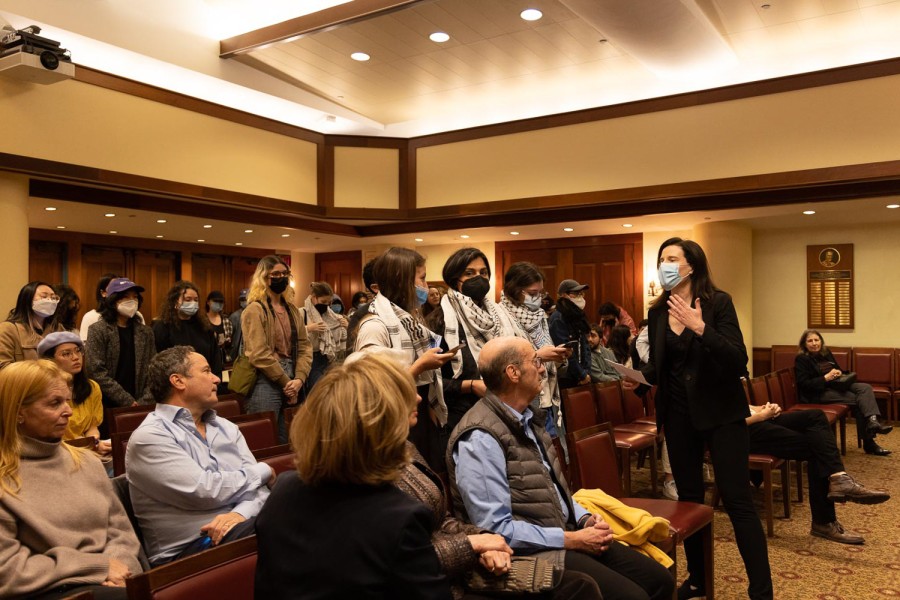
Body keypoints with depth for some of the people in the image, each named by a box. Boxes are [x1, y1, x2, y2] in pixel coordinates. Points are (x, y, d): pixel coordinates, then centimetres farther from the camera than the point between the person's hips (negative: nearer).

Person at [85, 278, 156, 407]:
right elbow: (96, 373, -12)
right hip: (108, 406, -3)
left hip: (137, 405, 3)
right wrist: (127, 401, -15)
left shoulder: (145, 332, 7)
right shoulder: (98, 330, -4)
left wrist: (143, 402, -9)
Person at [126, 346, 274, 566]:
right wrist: (262, 470, 0)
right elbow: (206, 491, -14)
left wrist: (240, 514, -15)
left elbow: (258, 485, 8)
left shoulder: (226, 428, 18)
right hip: (188, 549, -6)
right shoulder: (149, 437, -4)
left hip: (244, 525, 7)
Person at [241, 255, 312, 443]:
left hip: (291, 384, 7)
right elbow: (259, 355, -17)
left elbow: (304, 345, 8)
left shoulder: (292, 309, 13)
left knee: (287, 442, 14)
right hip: (266, 383, -7)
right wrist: (286, 382, -12)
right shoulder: (255, 310, -9)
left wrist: (299, 379, -6)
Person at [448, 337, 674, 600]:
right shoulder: (480, 439, -21)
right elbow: (496, 529, -23)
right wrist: (573, 540, -18)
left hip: (564, 533, 9)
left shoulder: (526, 418, 8)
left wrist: (585, 519, 0)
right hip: (531, 553, -9)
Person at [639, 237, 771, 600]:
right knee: (688, 498, 12)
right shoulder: (657, 312, 3)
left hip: (720, 411, -4)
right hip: (678, 414, 5)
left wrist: (701, 329, -33)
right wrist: (639, 376, -11)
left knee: (736, 499, -5)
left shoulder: (718, 302, -10)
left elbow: (738, 362, -20)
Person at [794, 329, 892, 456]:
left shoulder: (826, 352, 11)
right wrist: (826, 378, -24)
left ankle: (872, 422, -33)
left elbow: (837, 368, 24)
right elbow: (804, 384, -18)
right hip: (818, 393, -8)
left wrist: (838, 372, -2)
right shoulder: (801, 359, -11)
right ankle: (868, 442, -20)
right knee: (858, 399, -21)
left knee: (865, 388, -17)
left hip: (835, 385, 8)